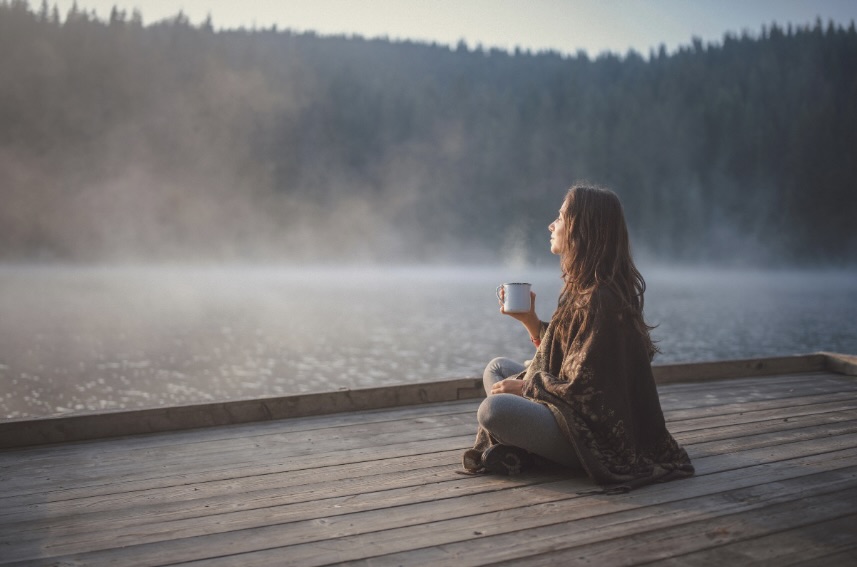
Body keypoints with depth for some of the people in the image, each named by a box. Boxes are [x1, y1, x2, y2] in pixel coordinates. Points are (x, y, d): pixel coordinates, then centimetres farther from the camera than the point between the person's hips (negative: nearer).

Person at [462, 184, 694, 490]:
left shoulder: (600, 299, -22)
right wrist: (529, 319, 7)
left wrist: (524, 387, -10)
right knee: (497, 367, 16)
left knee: (493, 409, -30)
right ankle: (511, 445, -3)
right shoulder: (583, 287, 8)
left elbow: (582, 389, -22)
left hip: (597, 437, -11)